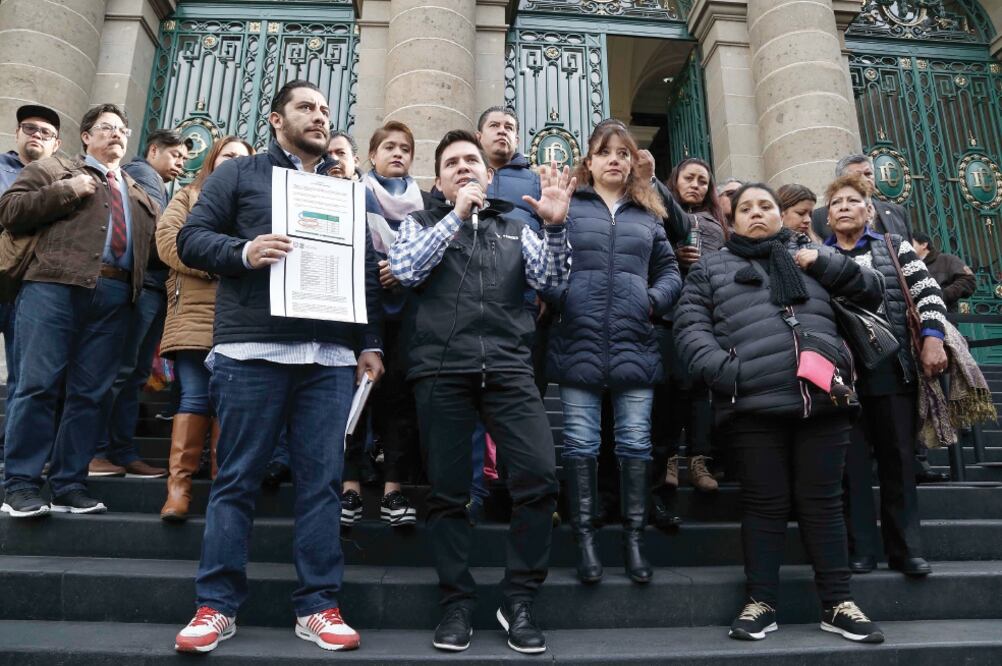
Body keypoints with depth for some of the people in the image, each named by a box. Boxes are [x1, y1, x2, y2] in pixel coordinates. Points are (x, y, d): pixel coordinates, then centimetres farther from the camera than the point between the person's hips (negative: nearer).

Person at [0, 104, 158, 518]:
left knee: (90, 392, 1)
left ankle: (69, 486, 5)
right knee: (38, 384, -6)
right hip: (55, 286, -3)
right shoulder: (52, 170, 19)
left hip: (114, 297, 3)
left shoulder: (140, 196, 29)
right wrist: (66, 192, -1)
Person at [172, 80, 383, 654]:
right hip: (252, 349, -2)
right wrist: (242, 251, -14)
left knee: (323, 481, 2)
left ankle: (318, 606, 12)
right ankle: (217, 605, 15)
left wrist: (371, 343, 9)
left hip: (332, 355, 3)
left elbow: (369, 270, 17)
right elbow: (192, 237, 6)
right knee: (238, 478, 2)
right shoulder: (240, 173, 13)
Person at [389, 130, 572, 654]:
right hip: (441, 368, -1)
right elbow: (404, 270, -3)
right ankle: (457, 603, 18)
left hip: (508, 367, 1)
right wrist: (456, 215, -3)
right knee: (448, 490, 3)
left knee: (539, 476, -11)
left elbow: (551, 279, 8)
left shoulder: (515, 228, 21)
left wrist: (555, 224, -7)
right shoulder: (420, 222, 17)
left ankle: (518, 600, 5)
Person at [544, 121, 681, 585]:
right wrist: (558, 298, -14)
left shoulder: (648, 215, 19)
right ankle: (585, 538, 14)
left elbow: (670, 271, 17)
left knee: (635, 442, 6)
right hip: (578, 342, -2)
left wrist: (654, 300, -1)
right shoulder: (567, 208, 10)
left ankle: (634, 538, 19)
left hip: (634, 344, 3)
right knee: (581, 442, 2)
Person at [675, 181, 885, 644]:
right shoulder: (712, 267, 14)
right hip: (754, 405, -2)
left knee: (822, 501, 8)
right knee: (765, 502, 4)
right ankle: (761, 602, 16)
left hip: (823, 399, 2)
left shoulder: (810, 256, 21)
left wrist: (826, 263, 4)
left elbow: (872, 291, 21)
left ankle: (837, 604, 20)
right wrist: (722, 370, -13)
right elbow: (690, 325, 3)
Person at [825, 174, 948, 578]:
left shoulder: (894, 247, 11)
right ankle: (861, 549, 10)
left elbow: (928, 293, 5)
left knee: (899, 459, 6)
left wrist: (932, 339, -8)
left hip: (892, 369, 0)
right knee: (853, 462, 2)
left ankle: (905, 549, 15)